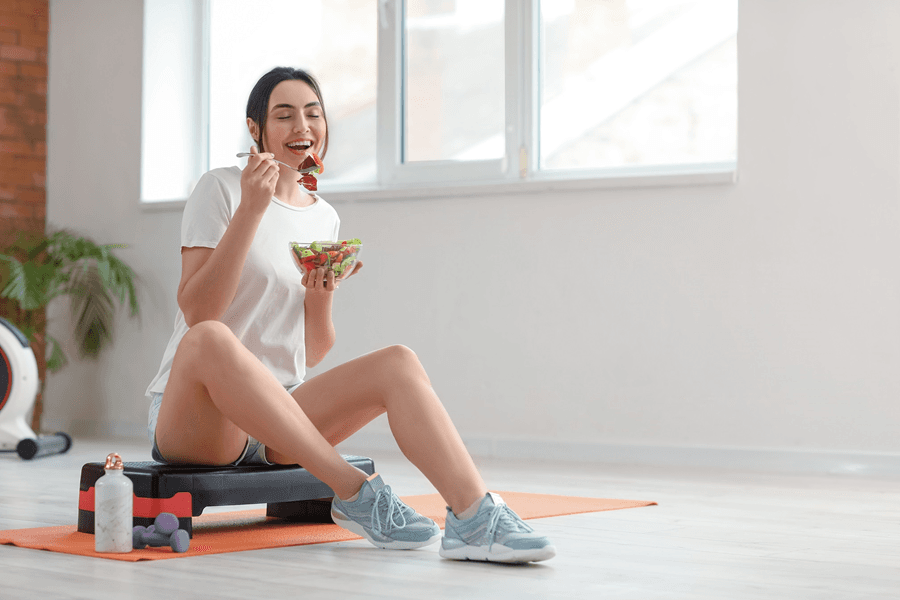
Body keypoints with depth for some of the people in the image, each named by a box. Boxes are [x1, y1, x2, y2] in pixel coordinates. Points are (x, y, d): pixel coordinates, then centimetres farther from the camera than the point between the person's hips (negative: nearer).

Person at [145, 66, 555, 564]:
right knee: (209, 340, -39)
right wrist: (250, 209, -21)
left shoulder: (325, 218, 14)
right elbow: (197, 315, -17)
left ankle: (473, 520, -34)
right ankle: (354, 493, -33)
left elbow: (313, 354, 14)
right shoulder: (220, 190, -3)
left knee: (398, 362, -18)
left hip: (278, 419, 5)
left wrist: (322, 295, -7)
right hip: (190, 417, -5)